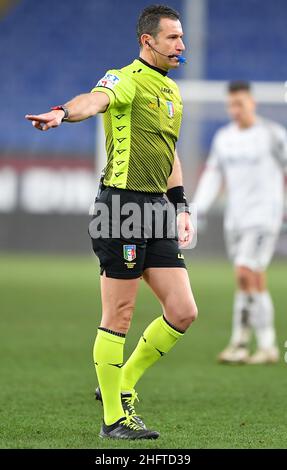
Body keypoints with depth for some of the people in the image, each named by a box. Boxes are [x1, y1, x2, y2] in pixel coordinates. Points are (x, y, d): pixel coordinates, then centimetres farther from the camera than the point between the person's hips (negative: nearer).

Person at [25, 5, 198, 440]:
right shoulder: (127, 81, -9)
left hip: (157, 210, 8)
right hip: (122, 204, -8)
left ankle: (122, 384, 22)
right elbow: (96, 99, -32)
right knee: (119, 316, -2)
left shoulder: (172, 92, 18)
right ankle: (114, 418, 7)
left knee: (183, 312, 5)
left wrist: (181, 206, 23)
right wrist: (63, 113, -53)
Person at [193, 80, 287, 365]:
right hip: (235, 219, 6)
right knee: (256, 282, 8)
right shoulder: (224, 137, 10)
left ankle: (239, 342, -10)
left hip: (264, 216, -6)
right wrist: (197, 211, 4)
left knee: (244, 274, -17)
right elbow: (212, 175, 15)